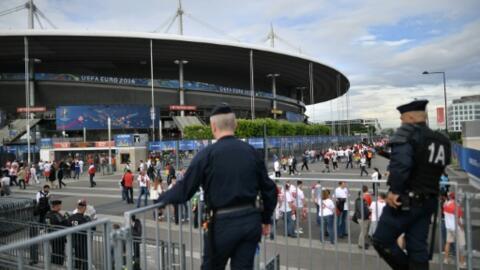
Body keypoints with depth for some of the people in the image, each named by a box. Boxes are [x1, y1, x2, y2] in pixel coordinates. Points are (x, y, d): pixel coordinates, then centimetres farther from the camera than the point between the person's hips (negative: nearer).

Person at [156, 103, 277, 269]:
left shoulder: (207, 153, -10)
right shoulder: (251, 151, 3)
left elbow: (185, 190, -7)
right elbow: (269, 189, 7)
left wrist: (163, 198, 12)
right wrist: (266, 219, 20)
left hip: (223, 223, -4)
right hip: (251, 220, 4)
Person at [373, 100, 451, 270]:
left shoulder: (407, 134, -12)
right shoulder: (442, 141, 13)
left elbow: (400, 164, -28)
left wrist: (394, 190, -22)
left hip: (405, 201, -8)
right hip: (429, 202, 8)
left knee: (382, 241, 3)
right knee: (418, 248, 12)